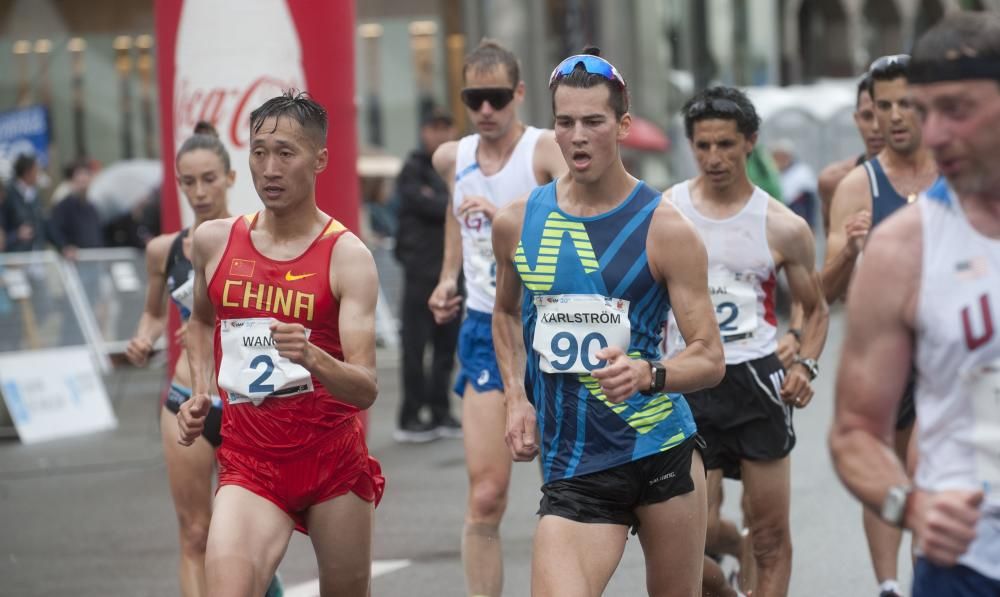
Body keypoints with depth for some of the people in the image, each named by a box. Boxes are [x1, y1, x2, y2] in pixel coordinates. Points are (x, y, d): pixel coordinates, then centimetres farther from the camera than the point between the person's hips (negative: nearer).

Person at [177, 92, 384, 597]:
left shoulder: (347, 256, -10)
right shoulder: (215, 241, 3)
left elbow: (366, 388, -19)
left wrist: (312, 358, -38)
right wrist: (201, 393, 11)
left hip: (335, 461, -1)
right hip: (249, 464, 2)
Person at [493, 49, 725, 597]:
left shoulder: (665, 230, -5)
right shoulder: (517, 223, 4)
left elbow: (710, 359, -5)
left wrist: (649, 375, -26)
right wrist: (516, 398, 10)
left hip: (663, 452, -1)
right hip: (572, 465, 1)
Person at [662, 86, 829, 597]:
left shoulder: (784, 228, 2)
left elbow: (815, 309, 14)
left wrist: (805, 365, -3)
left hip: (757, 378, 0)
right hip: (687, 384, 0)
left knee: (771, 537, 1)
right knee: (697, 534, -5)